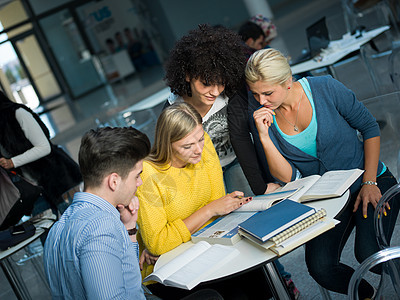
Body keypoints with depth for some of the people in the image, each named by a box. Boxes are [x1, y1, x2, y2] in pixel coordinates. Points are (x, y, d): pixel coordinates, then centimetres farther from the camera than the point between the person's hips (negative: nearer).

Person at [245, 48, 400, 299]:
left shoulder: (325, 88, -14)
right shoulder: (263, 118, -8)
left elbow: (370, 128, -4)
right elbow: (287, 177, -12)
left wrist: (369, 183, -10)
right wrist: (263, 136, -25)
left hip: (373, 183, -2)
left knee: (369, 254, -24)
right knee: (320, 266, -18)